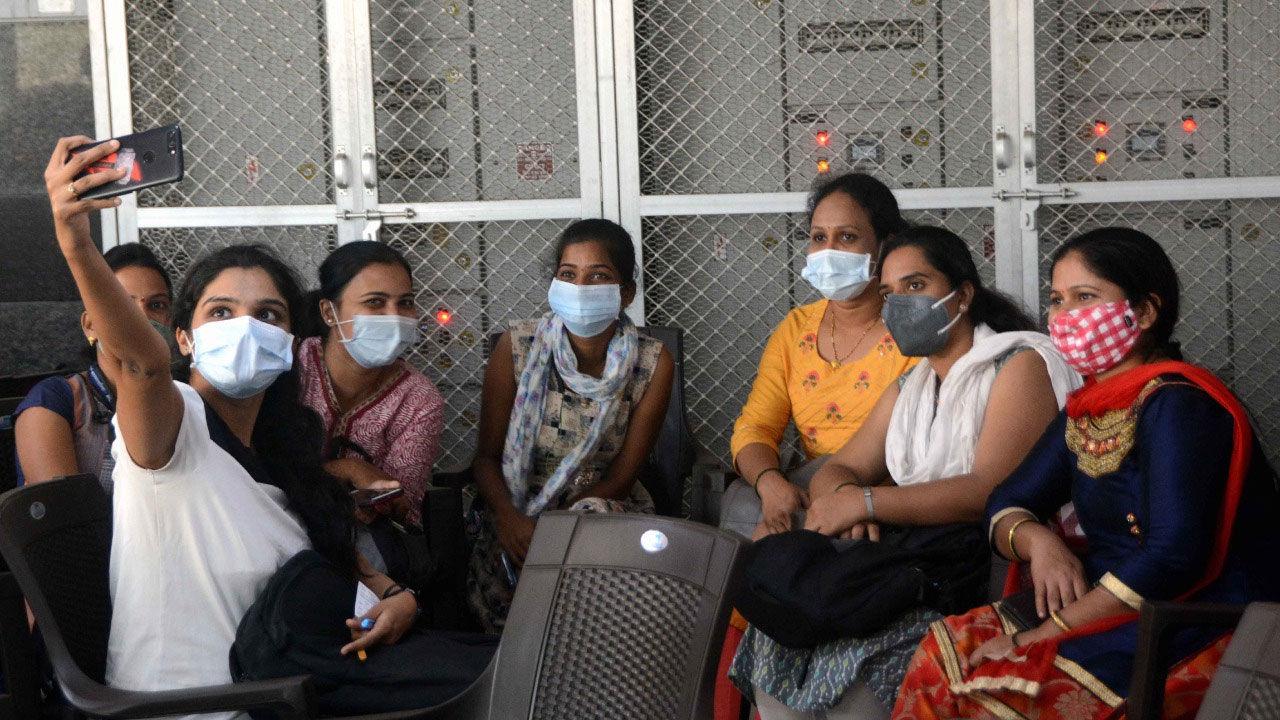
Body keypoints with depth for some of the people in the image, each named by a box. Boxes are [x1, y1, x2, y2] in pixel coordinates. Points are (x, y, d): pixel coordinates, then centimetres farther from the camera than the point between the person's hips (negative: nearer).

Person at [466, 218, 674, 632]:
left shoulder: (652, 364, -6)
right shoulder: (517, 348, -6)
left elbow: (620, 478, -5)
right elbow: (487, 456, -2)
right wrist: (507, 517, -24)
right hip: (515, 512, -1)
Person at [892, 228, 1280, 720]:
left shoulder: (1176, 404, -16)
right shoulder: (1087, 411, 11)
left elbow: (1174, 556, -25)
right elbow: (1006, 504, 13)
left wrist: (1051, 630, -22)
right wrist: (1034, 539, -12)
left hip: (1200, 629, -8)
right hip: (1110, 604, 8)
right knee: (943, 652, -8)